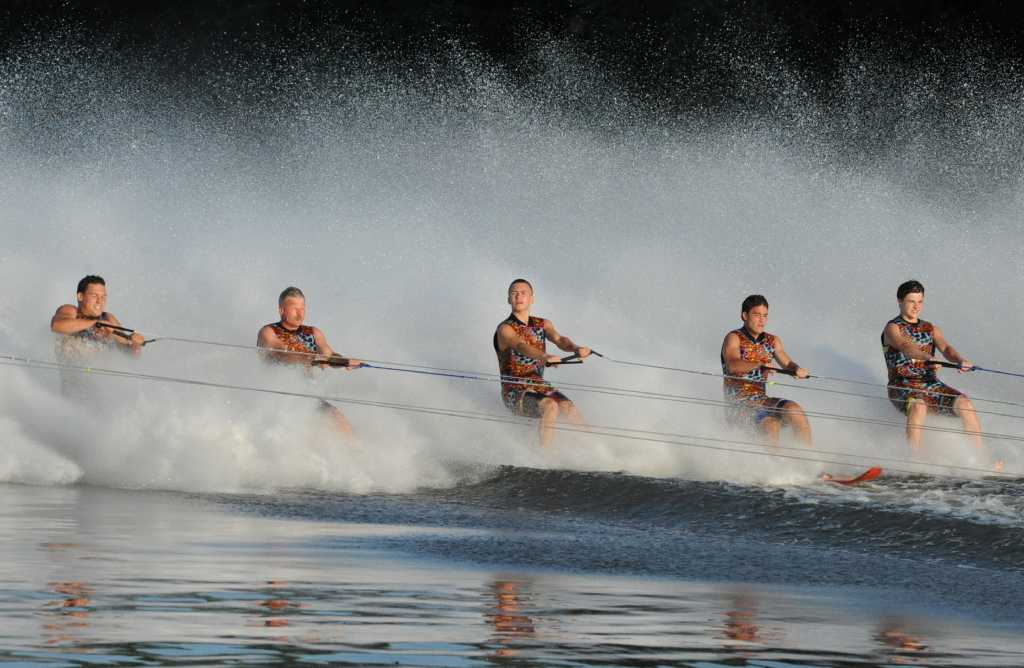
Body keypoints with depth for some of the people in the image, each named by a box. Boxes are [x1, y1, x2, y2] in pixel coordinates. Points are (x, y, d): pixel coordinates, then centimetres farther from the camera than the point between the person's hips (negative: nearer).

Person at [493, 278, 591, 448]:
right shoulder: (505, 329, -9)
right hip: (515, 393, -5)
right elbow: (521, 346, -29)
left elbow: (558, 339, -9)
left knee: (569, 408, -20)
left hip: (540, 386, 5)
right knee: (551, 406, -30)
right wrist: (545, 357, -49)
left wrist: (575, 348, -32)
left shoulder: (542, 325, 10)